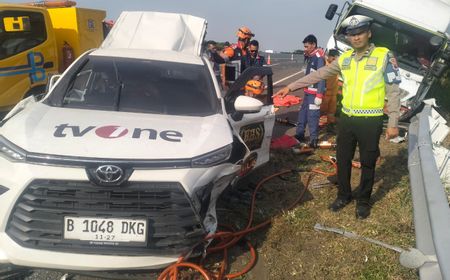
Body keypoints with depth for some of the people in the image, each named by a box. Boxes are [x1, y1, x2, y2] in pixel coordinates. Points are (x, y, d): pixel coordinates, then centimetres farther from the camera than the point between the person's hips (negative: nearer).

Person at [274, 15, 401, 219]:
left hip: (370, 121, -4)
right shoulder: (344, 59, 5)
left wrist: (393, 123, -9)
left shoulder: (384, 56, -8)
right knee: (343, 160, 14)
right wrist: (291, 87, 7)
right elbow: (318, 75, 9)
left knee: (368, 163, 10)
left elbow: (393, 91, -6)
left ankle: (363, 201, 28)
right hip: (346, 119, 4)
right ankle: (344, 195, 33)